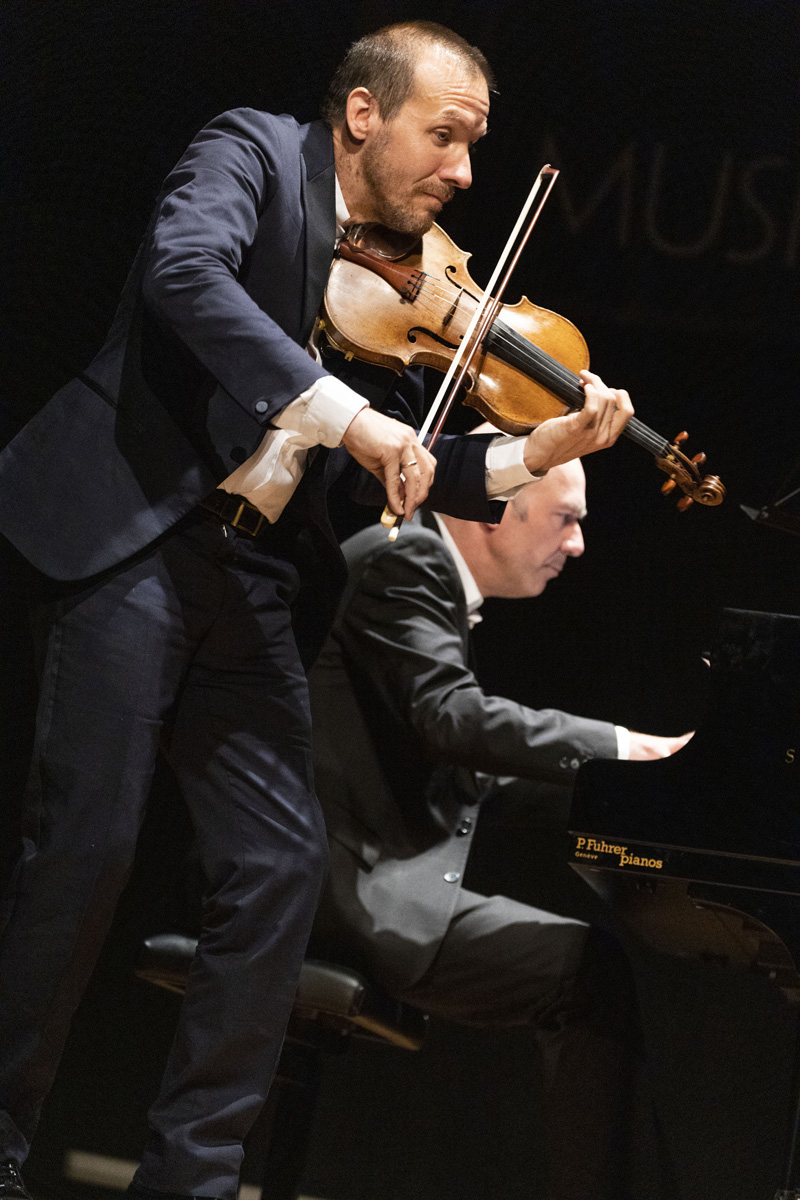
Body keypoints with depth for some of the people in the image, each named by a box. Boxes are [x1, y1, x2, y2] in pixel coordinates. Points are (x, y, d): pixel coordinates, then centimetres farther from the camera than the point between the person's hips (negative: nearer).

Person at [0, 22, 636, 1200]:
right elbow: (182, 269, -23)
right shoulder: (255, 155, -2)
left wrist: (542, 450, -1)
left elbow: (381, 474, 13)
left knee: (281, 862, 0)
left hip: (252, 575, 7)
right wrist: (343, 410, -28)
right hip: (134, 534, -7)